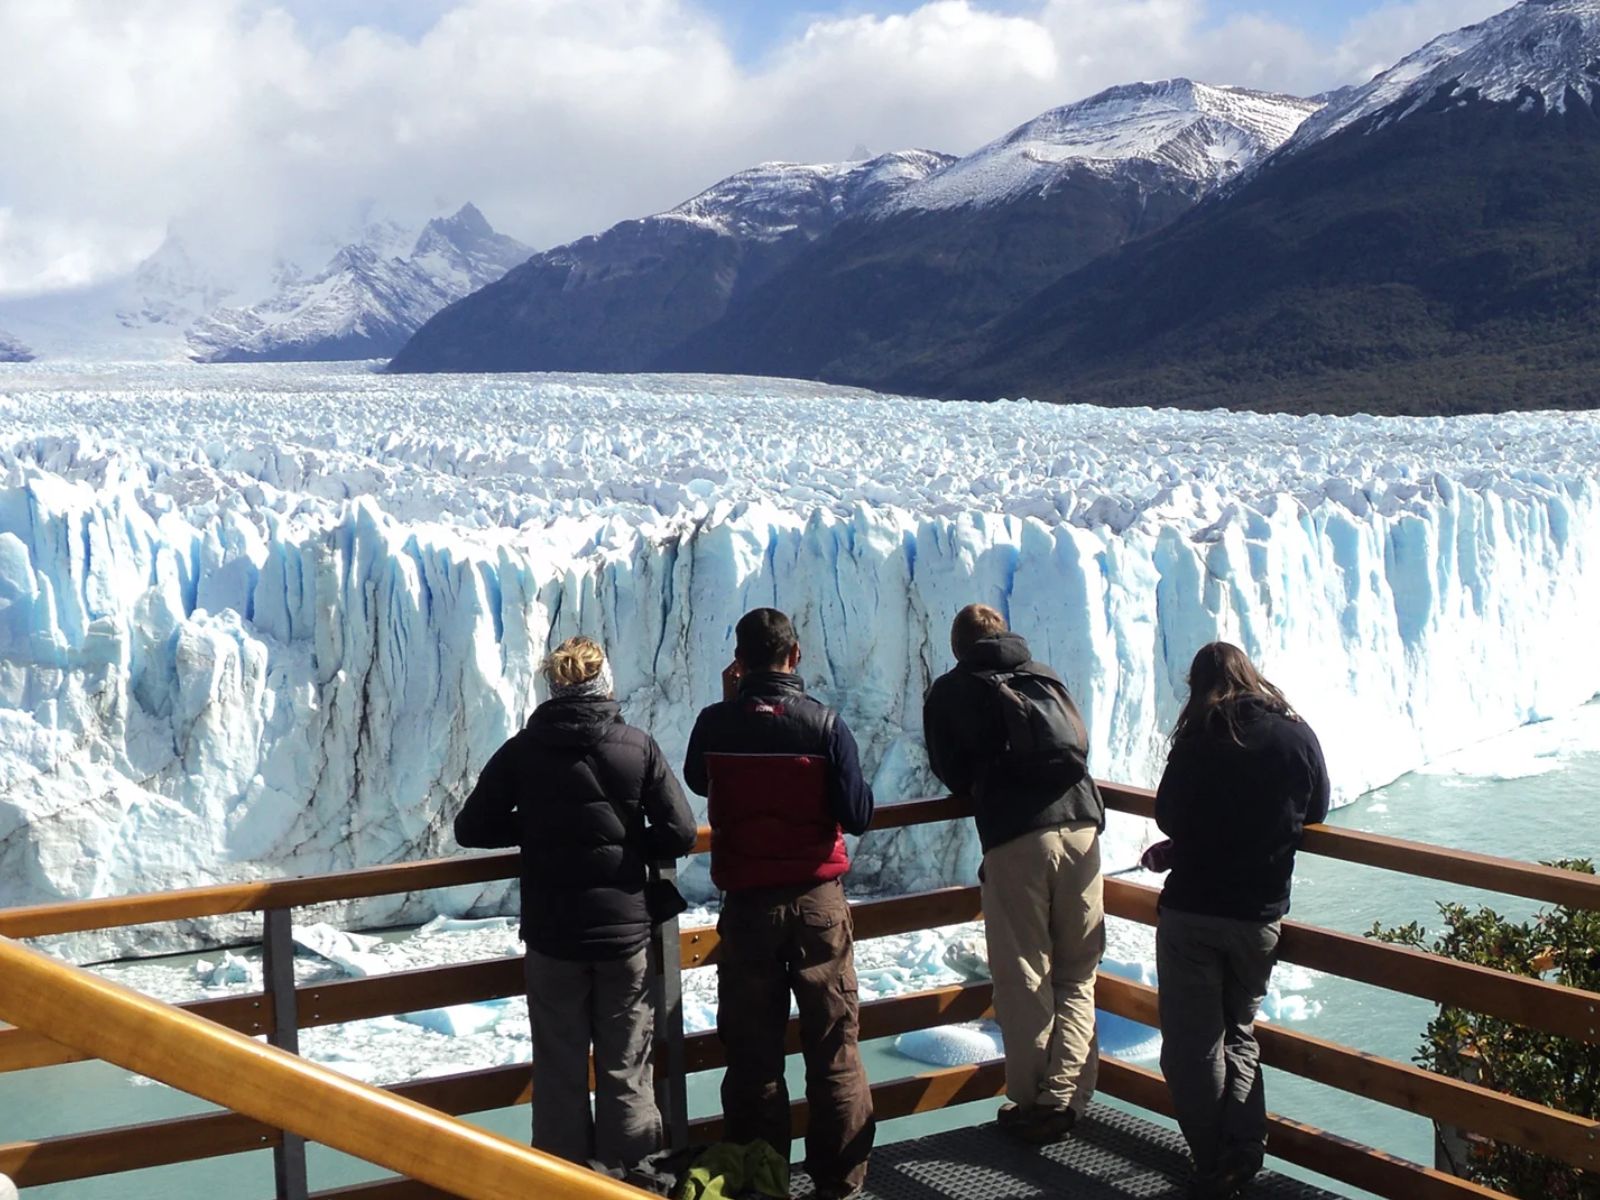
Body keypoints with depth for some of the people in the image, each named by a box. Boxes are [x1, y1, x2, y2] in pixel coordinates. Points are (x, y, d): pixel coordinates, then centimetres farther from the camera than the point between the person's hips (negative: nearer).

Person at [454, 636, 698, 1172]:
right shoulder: (639, 747, -5)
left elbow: (471, 828, 0)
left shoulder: (522, 751, -3)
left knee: (560, 1075, 10)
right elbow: (679, 833, -7)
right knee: (626, 1074, 9)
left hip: (552, 937, 0)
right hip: (626, 932, 0)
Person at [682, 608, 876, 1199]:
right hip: (819, 900, -1)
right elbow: (858, 816, -9)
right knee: (834, 1046, 8)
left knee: (753, 1051, 10)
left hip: (748, 903, 1)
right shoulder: (824, 723, -11)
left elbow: (697, 782, 15)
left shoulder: (715, 723, -6)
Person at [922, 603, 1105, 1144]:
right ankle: (1065, 1097, 4)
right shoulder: (1048, 678, 22)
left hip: (1014, 839, -3)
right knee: (1077, 976, 9)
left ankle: (1031, 1103, 8)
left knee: (1022, 979, 4)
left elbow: (952, 773, 16)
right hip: (1081, 824, 3)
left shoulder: (949, 693, 13)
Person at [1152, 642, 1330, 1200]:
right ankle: (1244, 1144, 11)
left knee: (1191, 1043, 6)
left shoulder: (1199, 737, -9)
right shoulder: (1298, 735, 0)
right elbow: (1316, 813, 12)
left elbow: (1169, 819, -3)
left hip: (1191, 909, -3)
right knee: (1239, 1030, 21)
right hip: (1262, 913, 4)